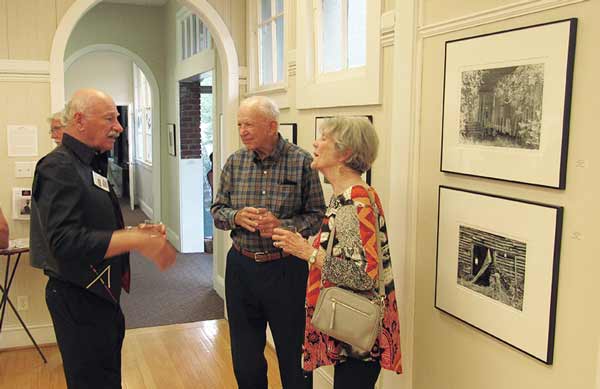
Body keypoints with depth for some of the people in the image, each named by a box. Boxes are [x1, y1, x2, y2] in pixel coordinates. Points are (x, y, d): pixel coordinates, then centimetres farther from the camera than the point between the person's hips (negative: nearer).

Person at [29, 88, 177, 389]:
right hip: (78, 299, -10)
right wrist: (138, 241, -31)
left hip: (100, 294, 10)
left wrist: (137, 231, 0)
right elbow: (65, 242, -31)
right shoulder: (59, 168, -20)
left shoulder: (90, 165, 12)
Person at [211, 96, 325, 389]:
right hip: (240, 266, 4)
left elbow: (317, 215, -6)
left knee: (294, 358, 10)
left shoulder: (302, 162, -8)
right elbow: (217, 210, 7)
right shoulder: (234, 162, 3)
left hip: (286, 269, -3)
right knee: (244, 359, 17)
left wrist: (282, 226, -21)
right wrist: (237, 217, -14)